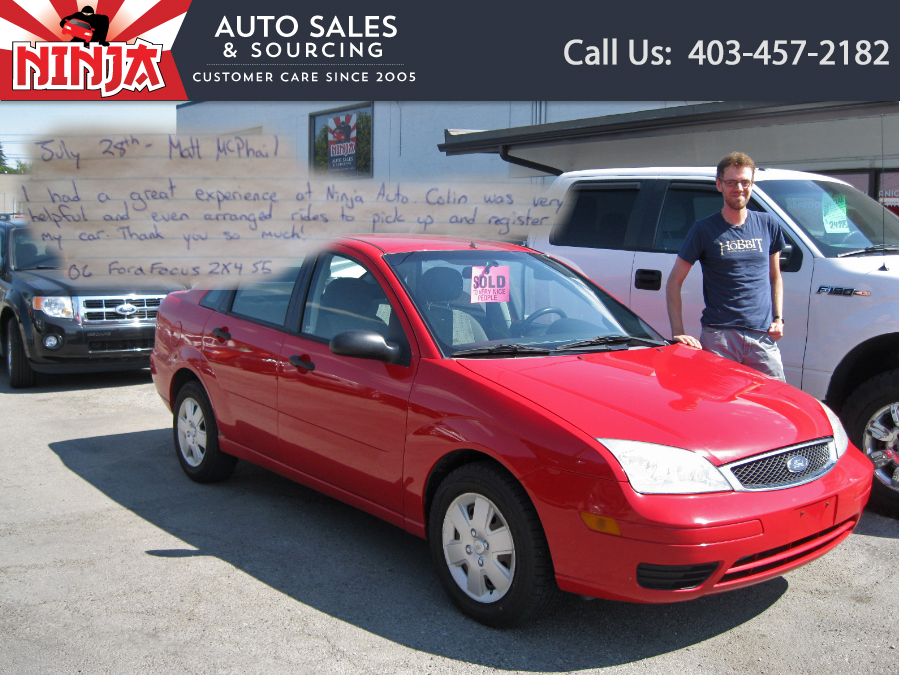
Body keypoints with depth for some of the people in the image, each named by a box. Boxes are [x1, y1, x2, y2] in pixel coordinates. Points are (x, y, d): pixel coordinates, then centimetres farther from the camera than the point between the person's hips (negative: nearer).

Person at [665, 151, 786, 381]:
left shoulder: (768, 225, 11)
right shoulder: (704, 230, 1)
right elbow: (674, 281, 0)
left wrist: (778, 317, 6)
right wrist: (678, 332, -9)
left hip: (762, 336, 3)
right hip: (718, 335, -3)